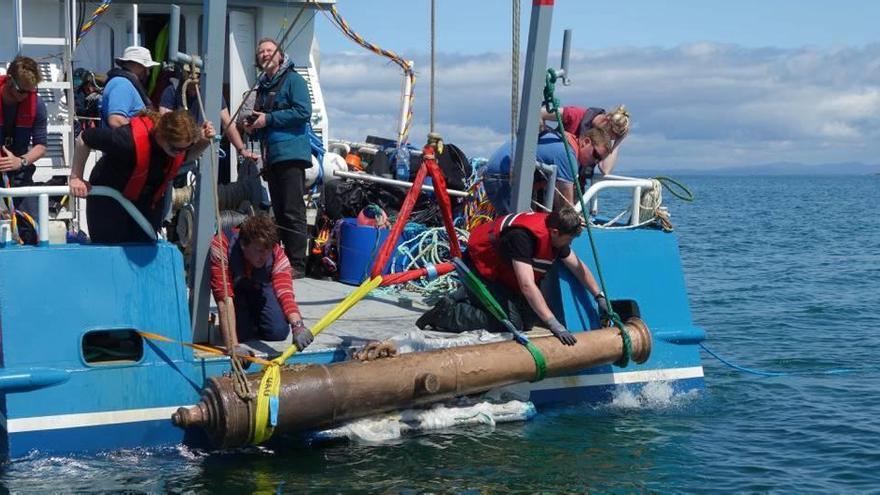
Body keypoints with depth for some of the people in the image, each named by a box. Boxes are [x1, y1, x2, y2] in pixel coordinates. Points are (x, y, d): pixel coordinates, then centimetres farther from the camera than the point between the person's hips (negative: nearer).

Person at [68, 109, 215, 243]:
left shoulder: (180, 142, -21)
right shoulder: (131, 139, -38)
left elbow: (187, 157, 7)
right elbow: (84, 138, -24)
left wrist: (203, 142, -15)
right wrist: (76, 177, -15)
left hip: (149, 201, 5)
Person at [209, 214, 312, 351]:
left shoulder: (278, 256, -33)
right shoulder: (222, 246, -41)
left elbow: (285, 292, -48)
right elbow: (224, 298, -46)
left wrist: (297, 325, -69)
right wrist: (232, 347, -52)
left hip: (259, 288, 2)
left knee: (278, 331, -15)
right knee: (242, 333, -22)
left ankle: (254, 315, 19)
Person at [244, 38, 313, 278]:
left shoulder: (293, 80, -1)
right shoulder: (263, 86, 22)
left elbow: (304, 112, -14)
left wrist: (268, 119, -12)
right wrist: (253, 127, 9)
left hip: (291, 152, -8)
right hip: (271, 156, 8)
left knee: (293, 212, -10)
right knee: (279, 213, 9)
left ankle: (297, 265, -10)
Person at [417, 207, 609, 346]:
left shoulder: (555, 233, -9)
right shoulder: (524, 235, -36)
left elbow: (578, 267, 7)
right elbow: (527, 285, -43)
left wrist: (599, 297, 2)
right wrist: (553, 324, -46)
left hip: (502, 273, 9)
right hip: (480, 268, -9)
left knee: (528, 320, 7)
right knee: (511, 323, -19)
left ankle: (468, 298, 19)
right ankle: (447, 313, -8)